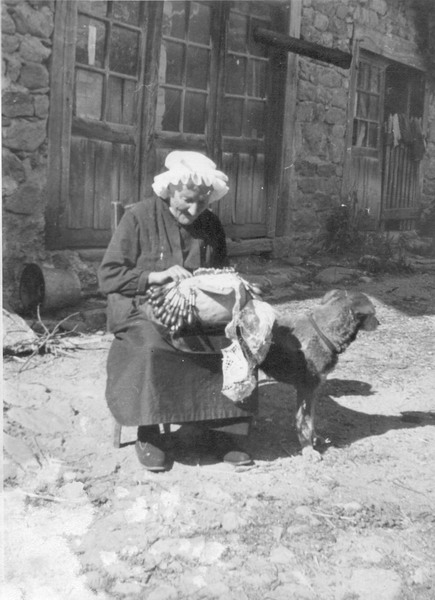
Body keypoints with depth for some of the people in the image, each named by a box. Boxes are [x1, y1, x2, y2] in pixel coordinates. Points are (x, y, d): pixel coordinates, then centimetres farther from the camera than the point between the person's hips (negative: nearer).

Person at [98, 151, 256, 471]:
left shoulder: (211, 225, 10)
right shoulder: (139, 217, -4)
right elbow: (108, 276, -7)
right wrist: (155, 276, -20)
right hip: (144, 312, -4)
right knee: (154, 349, -36)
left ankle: (219, 428, -9)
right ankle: (150, 434, -16)